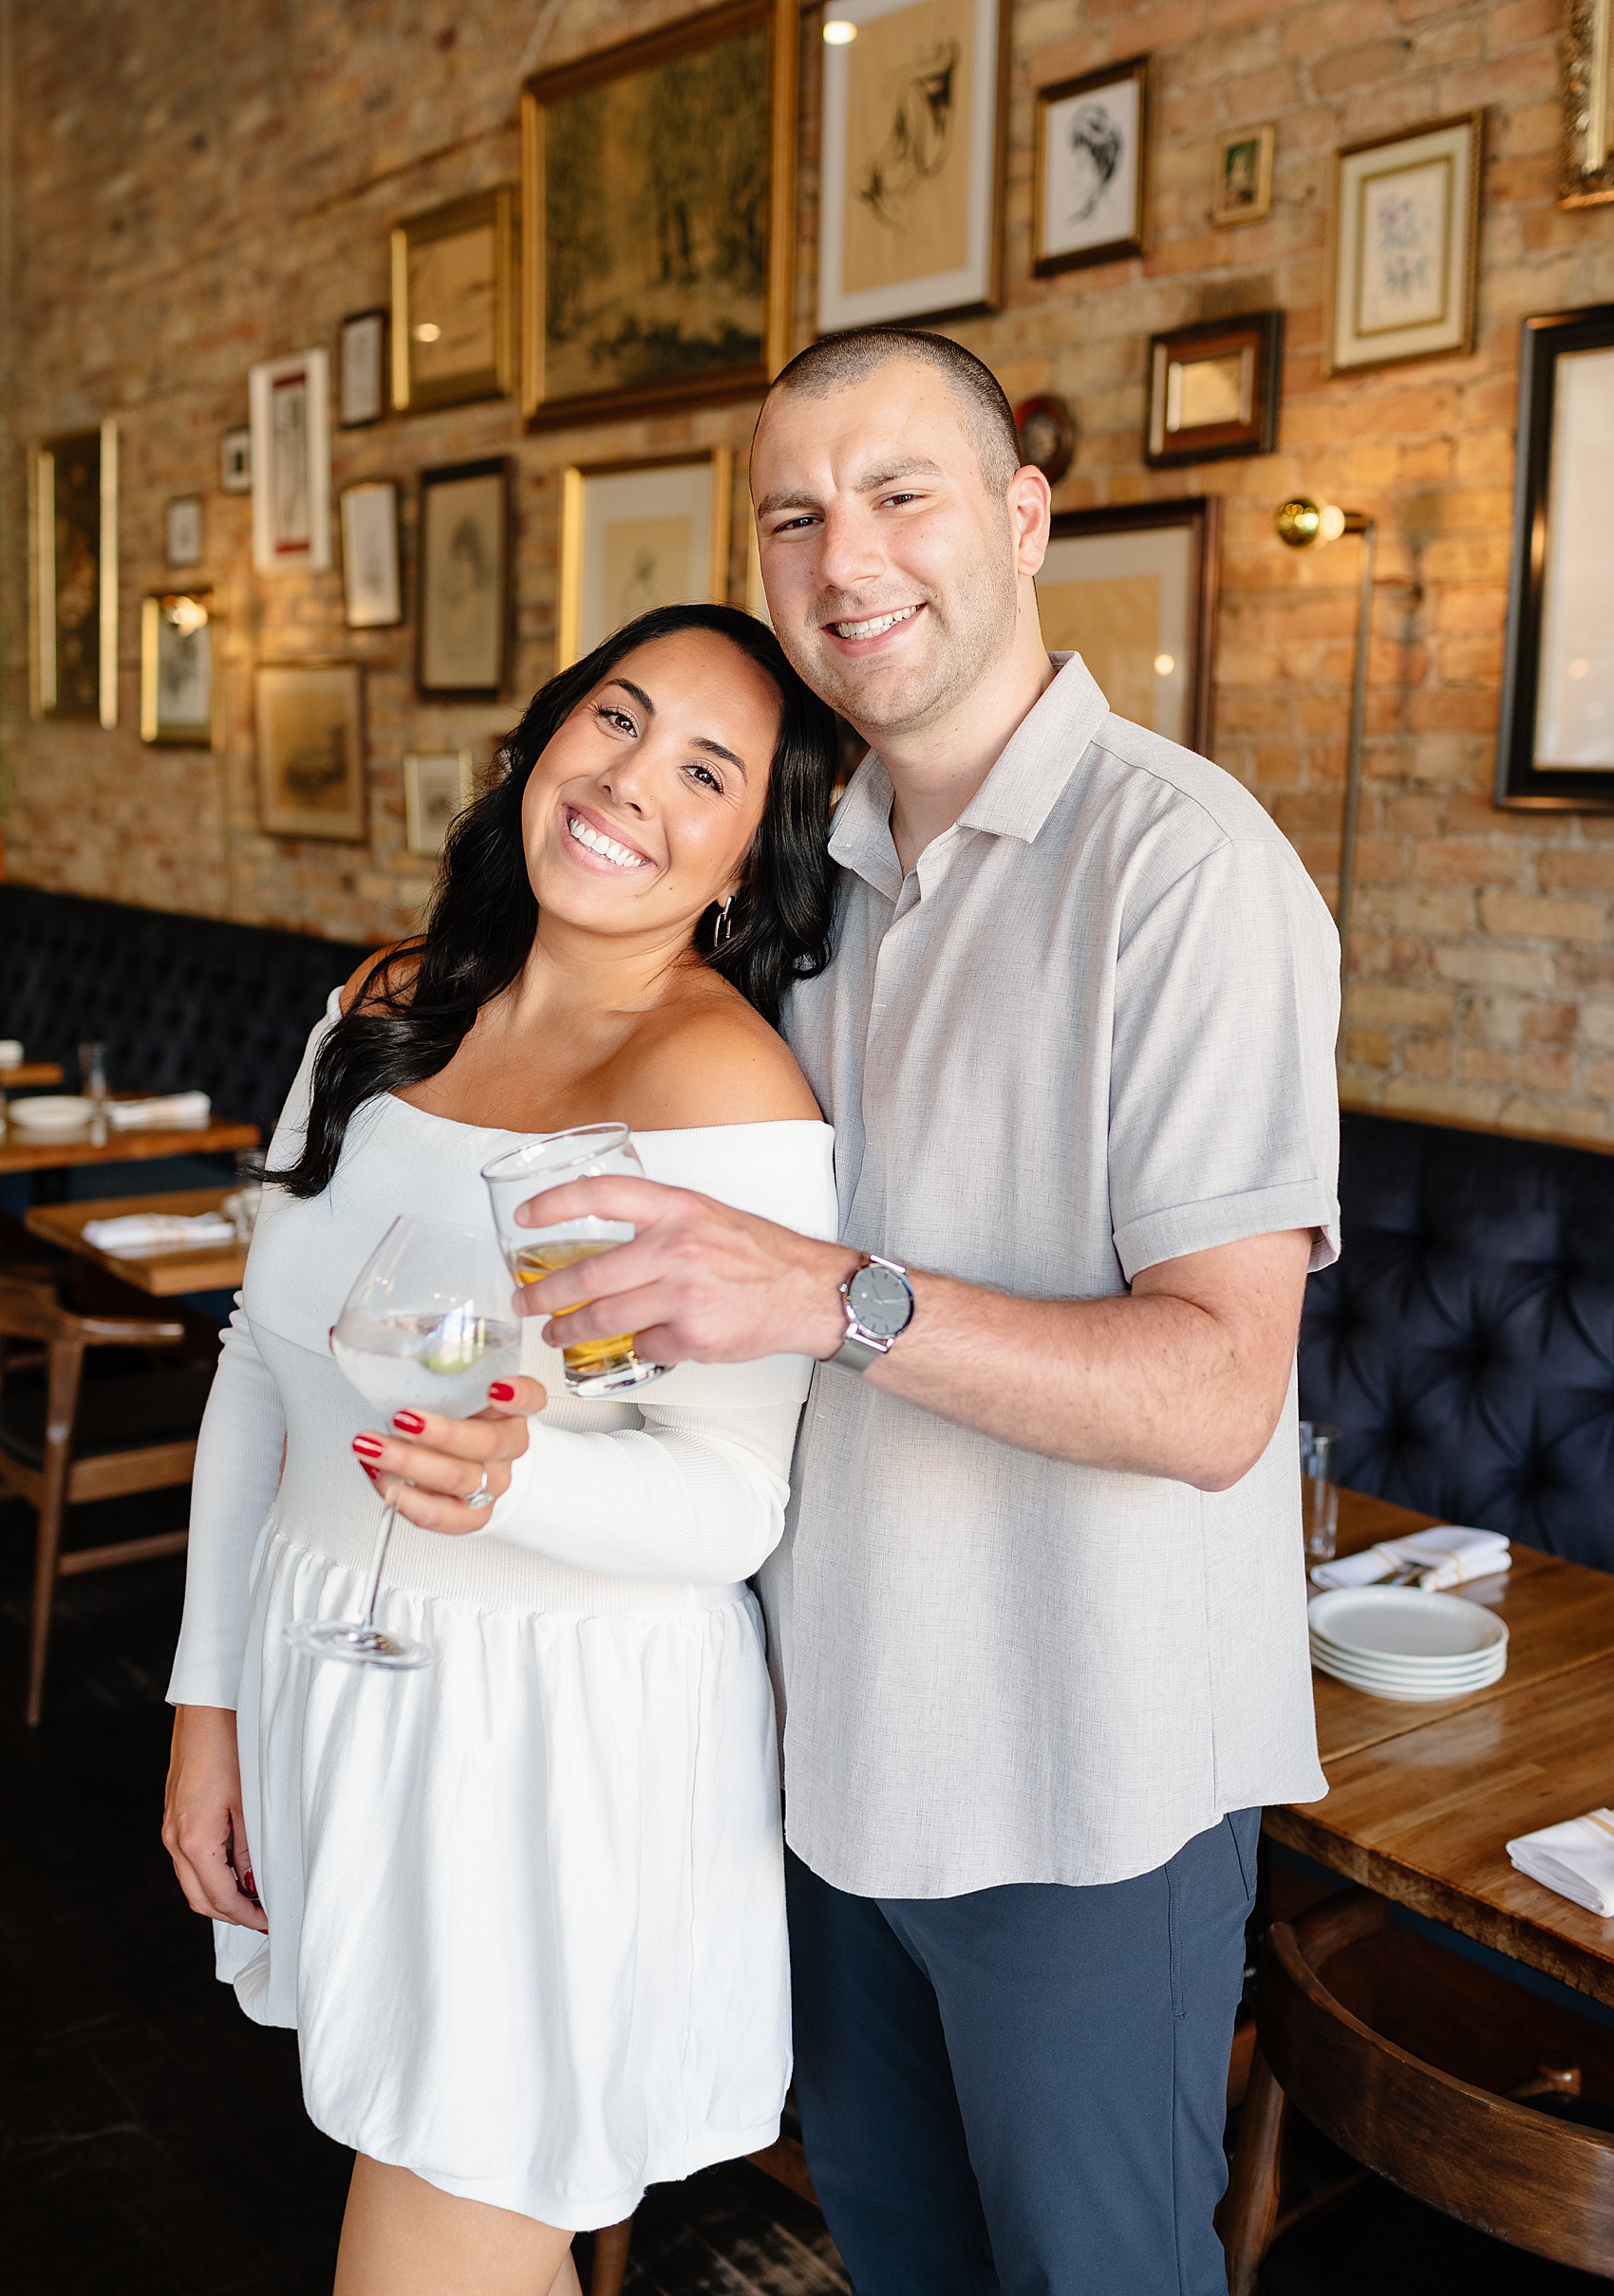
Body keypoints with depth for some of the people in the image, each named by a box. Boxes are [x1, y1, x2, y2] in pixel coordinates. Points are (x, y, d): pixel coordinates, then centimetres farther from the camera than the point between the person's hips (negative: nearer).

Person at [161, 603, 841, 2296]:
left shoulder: (724, 1088, -19)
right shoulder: (387, 1012, 2)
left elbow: (732, 1501, -18)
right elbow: (262, 1365, 9)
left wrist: (512, 1474, -38)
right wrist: (207, 1697, 10)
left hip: (562, 1746, -6)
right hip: (327, 1692, 6)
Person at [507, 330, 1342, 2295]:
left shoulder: (1186, 862, -18)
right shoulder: (822, 868, 6)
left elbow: (1215, 1394, -24)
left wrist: (836, 1299, -35)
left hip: (1084, 1767, -7)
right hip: (839, 1730, 7)